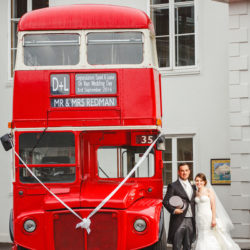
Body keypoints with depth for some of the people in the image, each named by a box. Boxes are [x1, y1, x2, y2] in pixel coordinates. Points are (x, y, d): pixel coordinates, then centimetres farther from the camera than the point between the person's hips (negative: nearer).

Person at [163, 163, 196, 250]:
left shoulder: (193, 186, 15)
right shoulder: (173, 186, -3)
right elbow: (165, 201, -7)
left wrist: (194, 219, 12)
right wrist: (173, 210, -22)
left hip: (190, 221, 6)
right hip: (179, 221, -6)